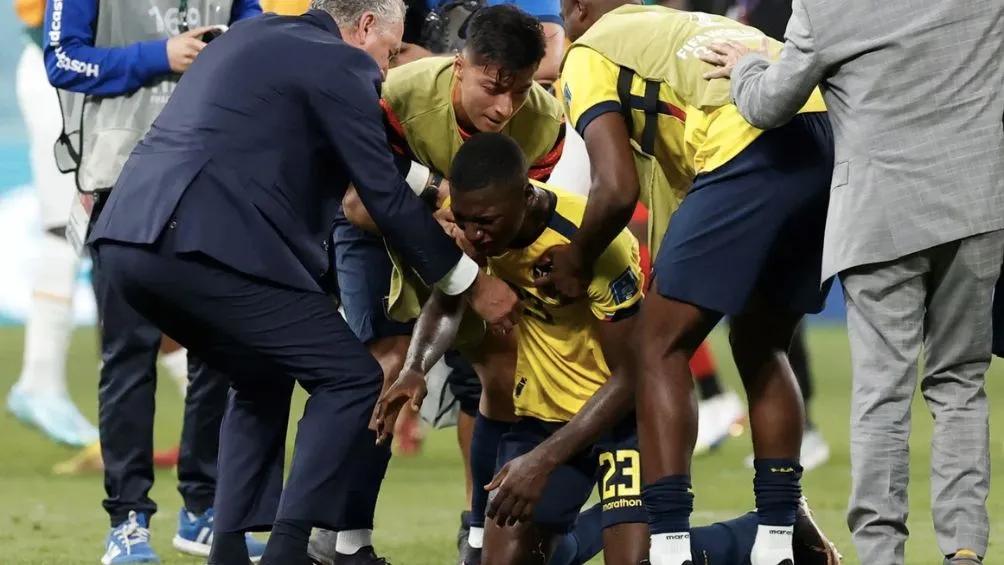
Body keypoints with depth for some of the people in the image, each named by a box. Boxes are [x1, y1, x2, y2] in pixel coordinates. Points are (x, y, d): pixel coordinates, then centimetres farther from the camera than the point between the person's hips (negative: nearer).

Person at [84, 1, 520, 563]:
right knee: (352, 378, 0)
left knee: (262, 379, 26)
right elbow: (385, 197, 1)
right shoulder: (341, 66, 1)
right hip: (205, 243, -9)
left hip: (127, 239, 9)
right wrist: (473, 284, 10)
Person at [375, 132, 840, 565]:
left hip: (623, 404, -5)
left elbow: (630, 376, -24)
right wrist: (415, 367, -17)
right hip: (543, 410, 5)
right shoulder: (469, 222, -15)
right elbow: (446, 306, 5)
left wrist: (545, 460, -28)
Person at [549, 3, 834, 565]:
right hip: (838, 141, 7)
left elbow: (618, 189, 2)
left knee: (662, 345, 4)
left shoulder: (591, 53, 15)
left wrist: (575, 264, 19)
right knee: (761, 347, 23)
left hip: (757, 152, -7)